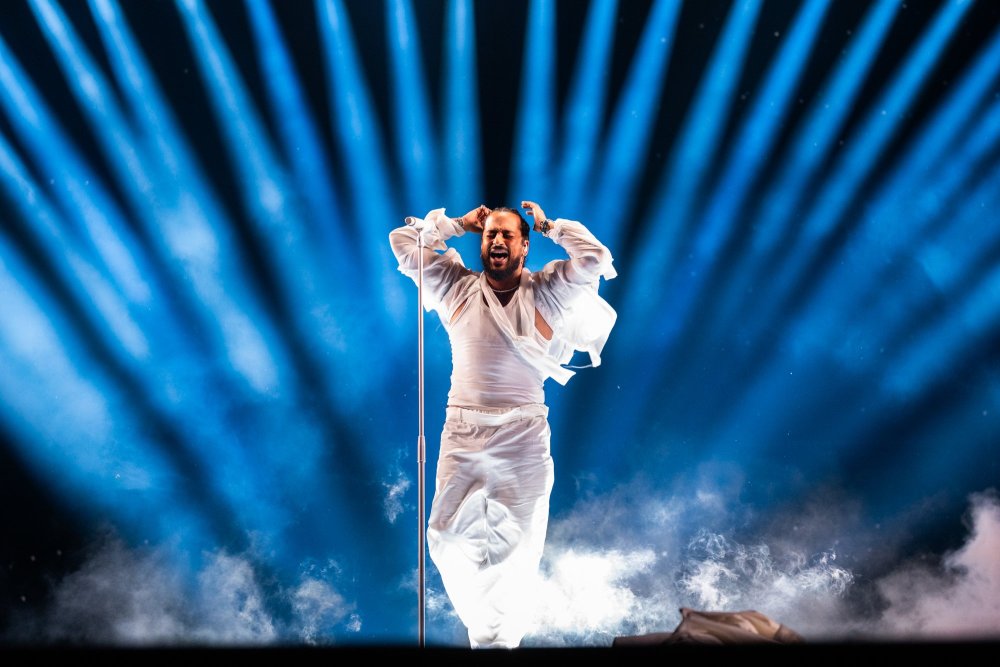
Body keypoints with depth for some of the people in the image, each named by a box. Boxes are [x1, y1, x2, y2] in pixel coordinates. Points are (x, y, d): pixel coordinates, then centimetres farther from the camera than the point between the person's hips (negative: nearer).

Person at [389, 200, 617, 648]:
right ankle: (481, 624, 24)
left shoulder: (546, 292, 3)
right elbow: (403, 241, 7)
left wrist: (548, 225, 5)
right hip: (462, 432, 1)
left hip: (524, 437, -1)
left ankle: (503, 637, 21)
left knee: (517, 548, 5)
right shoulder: (457, 287, 6)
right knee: (448, 540, 0)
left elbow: (595, 258, -7)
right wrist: (460, 224, 10)